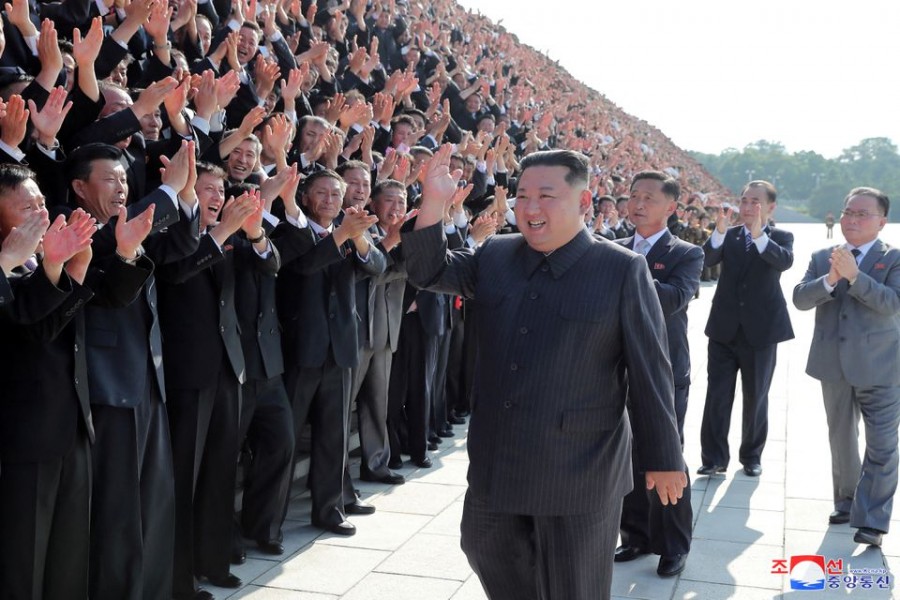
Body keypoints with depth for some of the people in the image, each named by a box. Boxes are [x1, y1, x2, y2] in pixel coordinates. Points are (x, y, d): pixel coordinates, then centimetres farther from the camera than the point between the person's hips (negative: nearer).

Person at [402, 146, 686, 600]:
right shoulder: (494, 257, 4)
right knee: (486, 553, 21)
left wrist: (663, 458, -5)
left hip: (578, 469, -5)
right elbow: (429, 271, 5)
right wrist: (434, 203, -12)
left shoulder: (622, 270, -11)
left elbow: (649, 371, -8)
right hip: (496, 461, 5)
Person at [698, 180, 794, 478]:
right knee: (716, 396, 1)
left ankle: (752, 456, 25)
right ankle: (714, 458, 8)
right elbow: (706, 260, -13)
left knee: (756, 398, 10)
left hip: (761, 329, -1)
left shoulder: (780, 237, 0)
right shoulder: (727, 236, 5)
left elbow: (785, 261, -22)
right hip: (724, 328, 1)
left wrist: (759, 235, -38)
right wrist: (719, 230, -30)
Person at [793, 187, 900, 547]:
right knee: (841, 442, 17)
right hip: (834, 366, 4)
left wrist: (854, 276, -25)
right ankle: (847, 503, 34)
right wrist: (829, 279, -22)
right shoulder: (822, 258, 6)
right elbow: (800, 299, -6)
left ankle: (871, 520, 2)